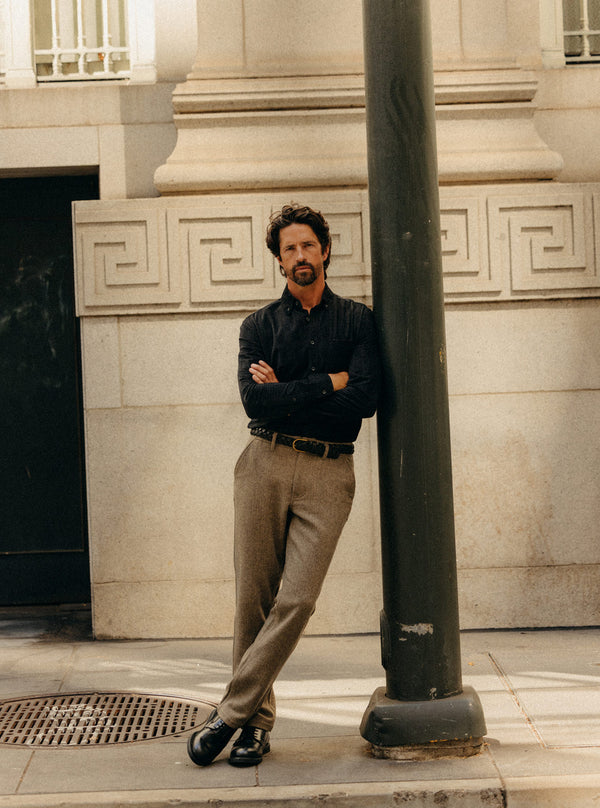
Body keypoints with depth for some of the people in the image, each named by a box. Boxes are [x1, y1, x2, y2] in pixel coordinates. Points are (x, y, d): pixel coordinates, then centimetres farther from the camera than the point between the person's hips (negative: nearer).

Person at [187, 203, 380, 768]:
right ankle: (257, 722, 11)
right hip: (266, 465, 1)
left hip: (328, 473, -1)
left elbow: (366, 399, -7)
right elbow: (255, 401, -7)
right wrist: (329, 384, -7)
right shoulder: (260, 326, 11)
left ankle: (230, 715, -3)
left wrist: (286, 392, -6)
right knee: (254, 598, 0)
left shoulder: (357, 321, 10)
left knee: (297, 601, -11)